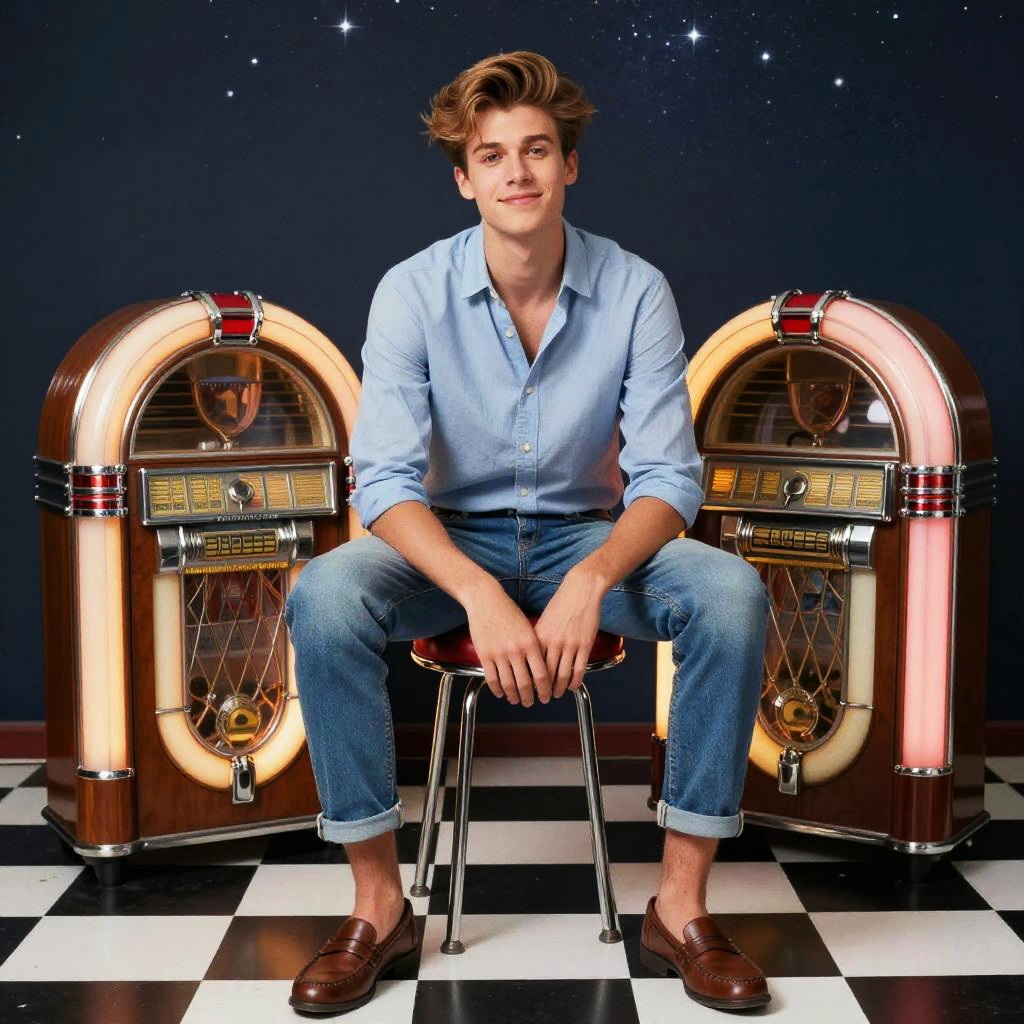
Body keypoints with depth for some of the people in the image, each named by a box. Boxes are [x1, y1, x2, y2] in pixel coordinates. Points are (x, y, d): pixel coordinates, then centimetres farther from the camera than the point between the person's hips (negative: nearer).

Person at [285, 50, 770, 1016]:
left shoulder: (636, 291, -10)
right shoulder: (413, 291, -12)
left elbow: (667, 480, -12)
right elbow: (385, 481, -17)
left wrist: (591, 581, -33)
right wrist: (482, 597, -34)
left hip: (587, 536, 1)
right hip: (451, 539, 0)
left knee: (731, 594, -29)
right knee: (323, 598, -31)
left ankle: (679, 905, -17)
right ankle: (378, 906, -17)